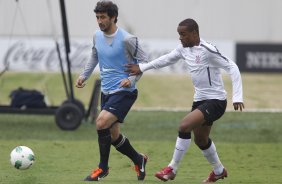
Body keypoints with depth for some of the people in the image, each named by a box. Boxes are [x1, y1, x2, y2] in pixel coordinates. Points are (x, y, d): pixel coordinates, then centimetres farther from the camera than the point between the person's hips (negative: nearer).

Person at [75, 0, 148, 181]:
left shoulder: (127, 39, -16)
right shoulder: (97, 36, 4)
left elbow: (144, 61, -9)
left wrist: (132, 79, -22)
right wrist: (84, 75, 10)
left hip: (124, 92, -7)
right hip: (106, 91, 7)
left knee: (101, 122, -23)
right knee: (114, 135, 11)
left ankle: (103, 168, -8)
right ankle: (139, 160, 35)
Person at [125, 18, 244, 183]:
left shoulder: (207, 50, -20)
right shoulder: (184, 49, 4)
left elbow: (232, 68, -21)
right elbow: (167, 59, 22)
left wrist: (237, 97, -27)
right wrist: (142, 68, 21)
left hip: (215, 101, -9)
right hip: (200, 100, 9)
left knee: (185, 126, -24)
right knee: (200, 139, 19)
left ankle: (172, 169, -13)